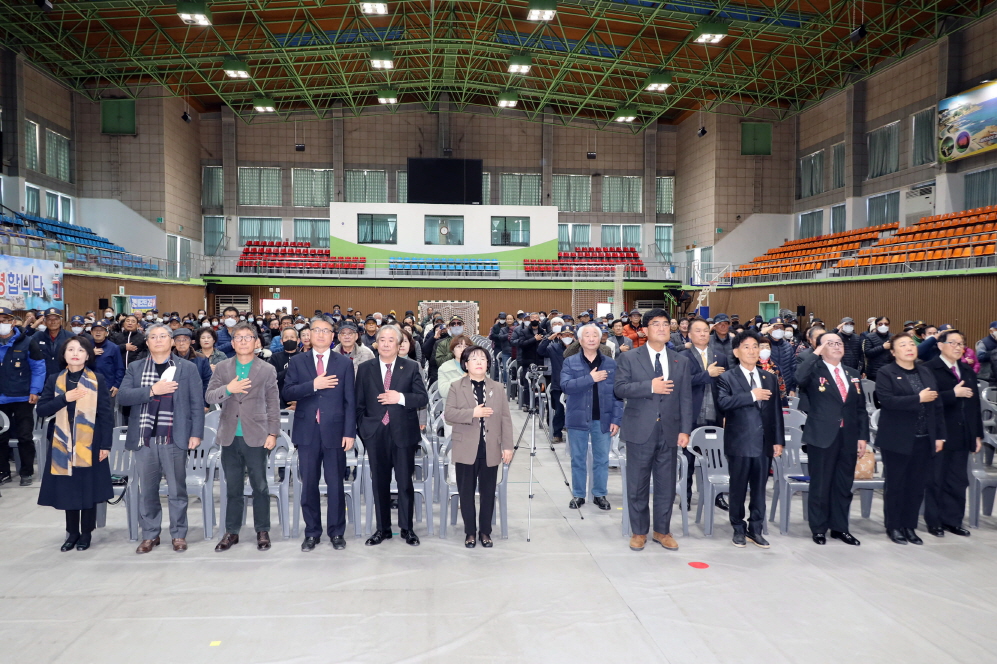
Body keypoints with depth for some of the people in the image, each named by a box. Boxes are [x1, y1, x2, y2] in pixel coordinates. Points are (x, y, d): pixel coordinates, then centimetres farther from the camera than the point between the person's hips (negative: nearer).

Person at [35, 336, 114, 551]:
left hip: (89, 444, -2)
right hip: (63, 444, 2)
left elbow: (106, 414, -3)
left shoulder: (98, 379, -2)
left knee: (88, 488, 5)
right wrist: (64, 398, -15)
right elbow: (41, 409, 0)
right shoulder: (54, 380, 5)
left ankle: (86, 533, 18)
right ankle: (72, 532, 23)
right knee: (68, 488, 8)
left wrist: (106, 444, -7)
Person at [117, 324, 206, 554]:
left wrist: (196, 433, -5)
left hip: (174, 439, -2)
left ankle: (179, 535, 17)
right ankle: (150, 535, 22)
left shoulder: (187, 368, 5)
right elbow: (122, 396, -2)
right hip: (144, 439, 2)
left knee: (177, 490, 4)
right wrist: (152, 390, -14)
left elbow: (197, 403, 2)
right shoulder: (135, 368, 11)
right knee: (147, 490, 9)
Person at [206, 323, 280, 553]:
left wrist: (273, 433, -4)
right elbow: (209, 396, 1)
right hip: (230, 437, 2)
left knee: (260, 486, 4)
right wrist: (228, 389, -18)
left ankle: (262, 531, 16)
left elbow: (273, 404, 2)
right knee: (233, 488, 10)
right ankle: (231, 532, 21)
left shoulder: (267, 370, 2)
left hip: (256, 437, -2)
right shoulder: (222, 368, 8)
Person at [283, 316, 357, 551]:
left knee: (335, 484, 5)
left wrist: (350, 432, -5)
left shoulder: (344, 363, 4)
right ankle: (312, 532, 20)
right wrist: (313, 385, -17)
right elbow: (287, 393, -3)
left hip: (334, 431, -1)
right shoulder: (297, 361, 6)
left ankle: (337, 532, 17)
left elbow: (350, 401, 1)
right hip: (307, 432, 1)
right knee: (309, 485, 8)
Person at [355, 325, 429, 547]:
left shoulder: (411, 368, 3)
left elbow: (423, 398, -2)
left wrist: (401, 398, -16)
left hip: (403, 433, -1)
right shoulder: (365, 369, 6)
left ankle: (407, 528, 18)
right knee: (379, 483, 10)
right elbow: (359, 403, 8)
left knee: (405, 482, 5)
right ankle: (382, 529, 22)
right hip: (375, 434, 1)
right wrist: (363, 429, 0)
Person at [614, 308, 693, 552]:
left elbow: (685, 398, 5)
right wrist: (650, 386, -20)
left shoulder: (681, 361, 8)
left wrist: (685, 430, -3)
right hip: (640, 430, -2)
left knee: (666, 484, 9)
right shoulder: (629, 358, 0)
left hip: (669, 431, 3)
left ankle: (662, 530, 25)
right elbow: (619, 388, -11)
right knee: (637, 484, 6)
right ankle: (639, 531, 21)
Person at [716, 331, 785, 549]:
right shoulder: (727, 378, -2)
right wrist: (751, 395, -20)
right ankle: (738, 529, 19)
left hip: (764, 442, 4)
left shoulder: (769, 378, 13)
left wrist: (778, 440, 7)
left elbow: (776, 411, 11)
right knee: (738, 488, 6)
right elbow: (723, 402, -21)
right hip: (739, 442, -4)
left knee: (759, 488, 9)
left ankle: (756, 529, 22)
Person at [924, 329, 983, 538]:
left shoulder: (968, 371, 14)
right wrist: (953, 393, -22)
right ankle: (934, 521, 15)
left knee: (958, 481, 10)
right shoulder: (929, 370, -8)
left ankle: (953, 520, 20)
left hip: (962, 435, 6)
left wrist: (978, 434, 11)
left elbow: (975, 405, 13)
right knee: (936, 480, 5)